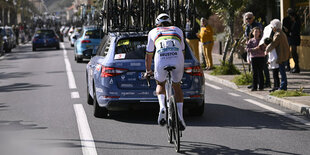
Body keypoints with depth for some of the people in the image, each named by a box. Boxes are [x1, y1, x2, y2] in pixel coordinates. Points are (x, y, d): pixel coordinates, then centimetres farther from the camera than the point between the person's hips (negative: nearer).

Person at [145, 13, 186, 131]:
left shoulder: (153, 32, 26)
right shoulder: (178, 31, 30)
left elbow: (149, 55, 31)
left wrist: (148, 71, 44)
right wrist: (181, 68, 52)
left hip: (161, 63, -1)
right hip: (178, 62, 1)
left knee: (160, 85, 27)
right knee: (177, 86, 24)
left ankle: (162, 107, 2)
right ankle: (180, 115, 11)